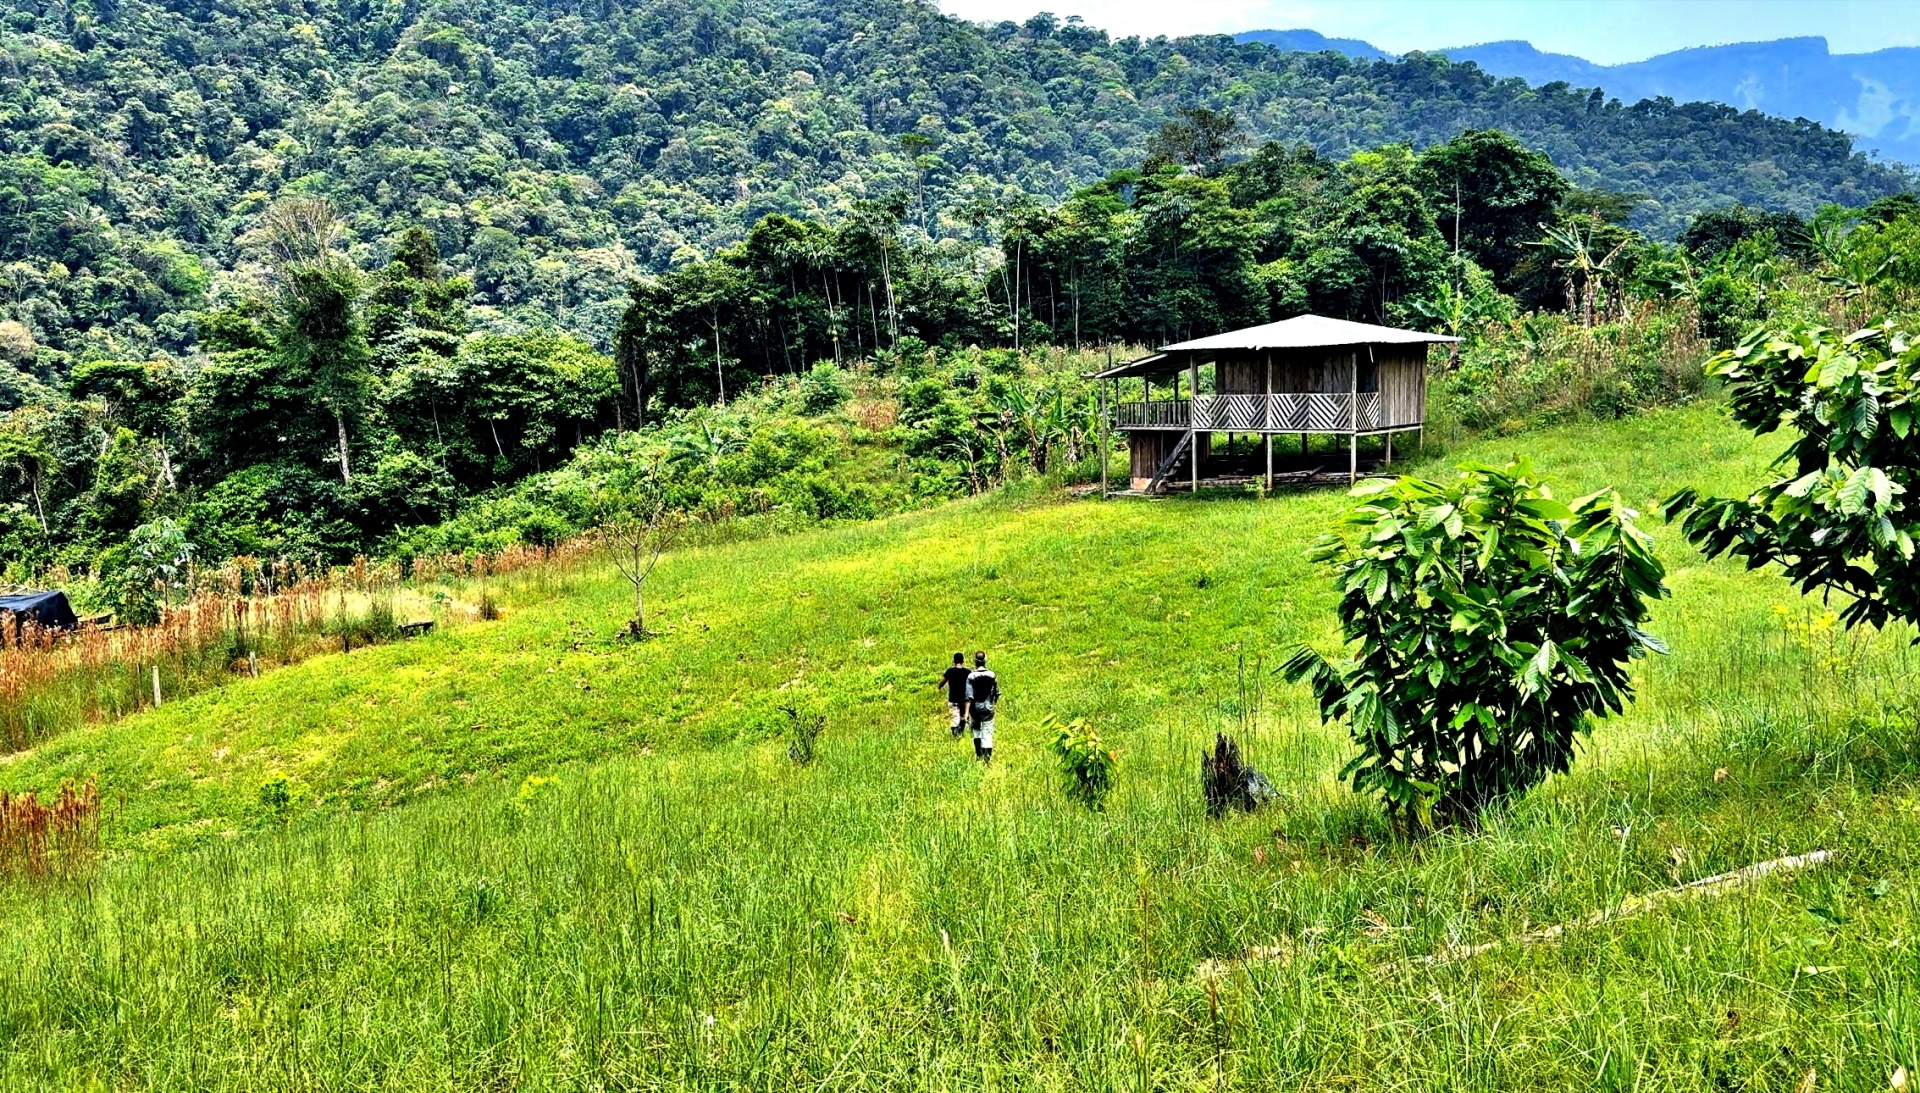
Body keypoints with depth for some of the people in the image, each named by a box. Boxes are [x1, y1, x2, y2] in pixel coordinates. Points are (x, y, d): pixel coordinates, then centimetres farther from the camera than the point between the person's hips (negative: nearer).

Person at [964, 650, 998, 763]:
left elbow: (969, 696, -14)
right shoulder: (992, 675, -4)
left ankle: (978, 754, 19)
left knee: (976, 728, 23)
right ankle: (987, 757, -9)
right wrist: (995, 702, 27)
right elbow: (997, 692, 8)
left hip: (975, 709, -1)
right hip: (988, 709, 1)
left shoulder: (971, 676, -12)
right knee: (987, 733, 2)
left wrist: (966, 713, -13)